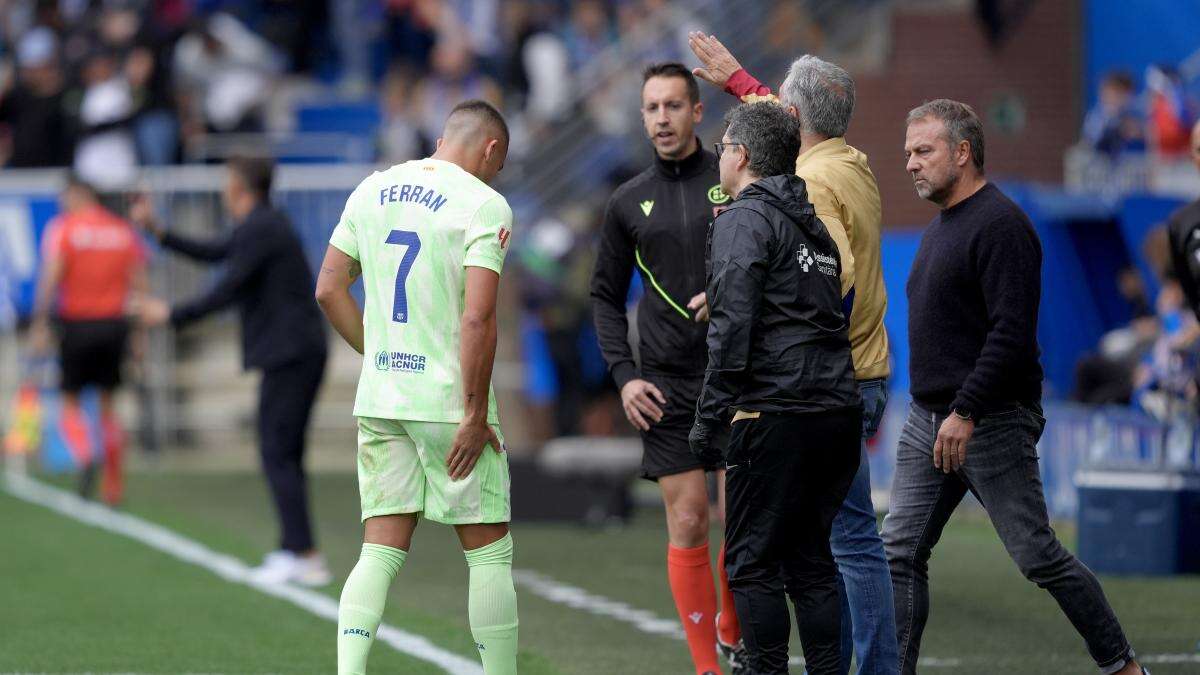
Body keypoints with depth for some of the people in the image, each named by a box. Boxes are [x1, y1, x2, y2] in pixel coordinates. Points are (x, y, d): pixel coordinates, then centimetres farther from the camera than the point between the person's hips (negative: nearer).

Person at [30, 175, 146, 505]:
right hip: (115, 323, 3)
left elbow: (50, 278, -14)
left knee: (70, 401, 8)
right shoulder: (124, 231, 7)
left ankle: (84, 456, -20)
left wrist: (39, 326, -11)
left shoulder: (62, 228, -4)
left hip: (77, 324, -3)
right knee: (108, 404, 13)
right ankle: (114, 485, 11)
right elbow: (139, 283, 5)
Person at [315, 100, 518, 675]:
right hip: (449, 401, -5)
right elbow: (477, 318, -18)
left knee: (381, 551, 6)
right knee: (489, 552, 5)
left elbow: (329, 290, 12)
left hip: (378, 398, 6)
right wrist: (476, 416, -13)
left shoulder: (371, 190, 10)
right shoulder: (484, 205, -9)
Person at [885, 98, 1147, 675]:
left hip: (992, 423, -9)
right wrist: (939, 411, 19)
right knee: (900, 554, 1)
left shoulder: (999, 225, -13)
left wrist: (966, 412, -24)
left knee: (1038, 556, -4)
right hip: (929, 421, 9)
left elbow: (1012, 334, -21)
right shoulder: (939, 228, 17)